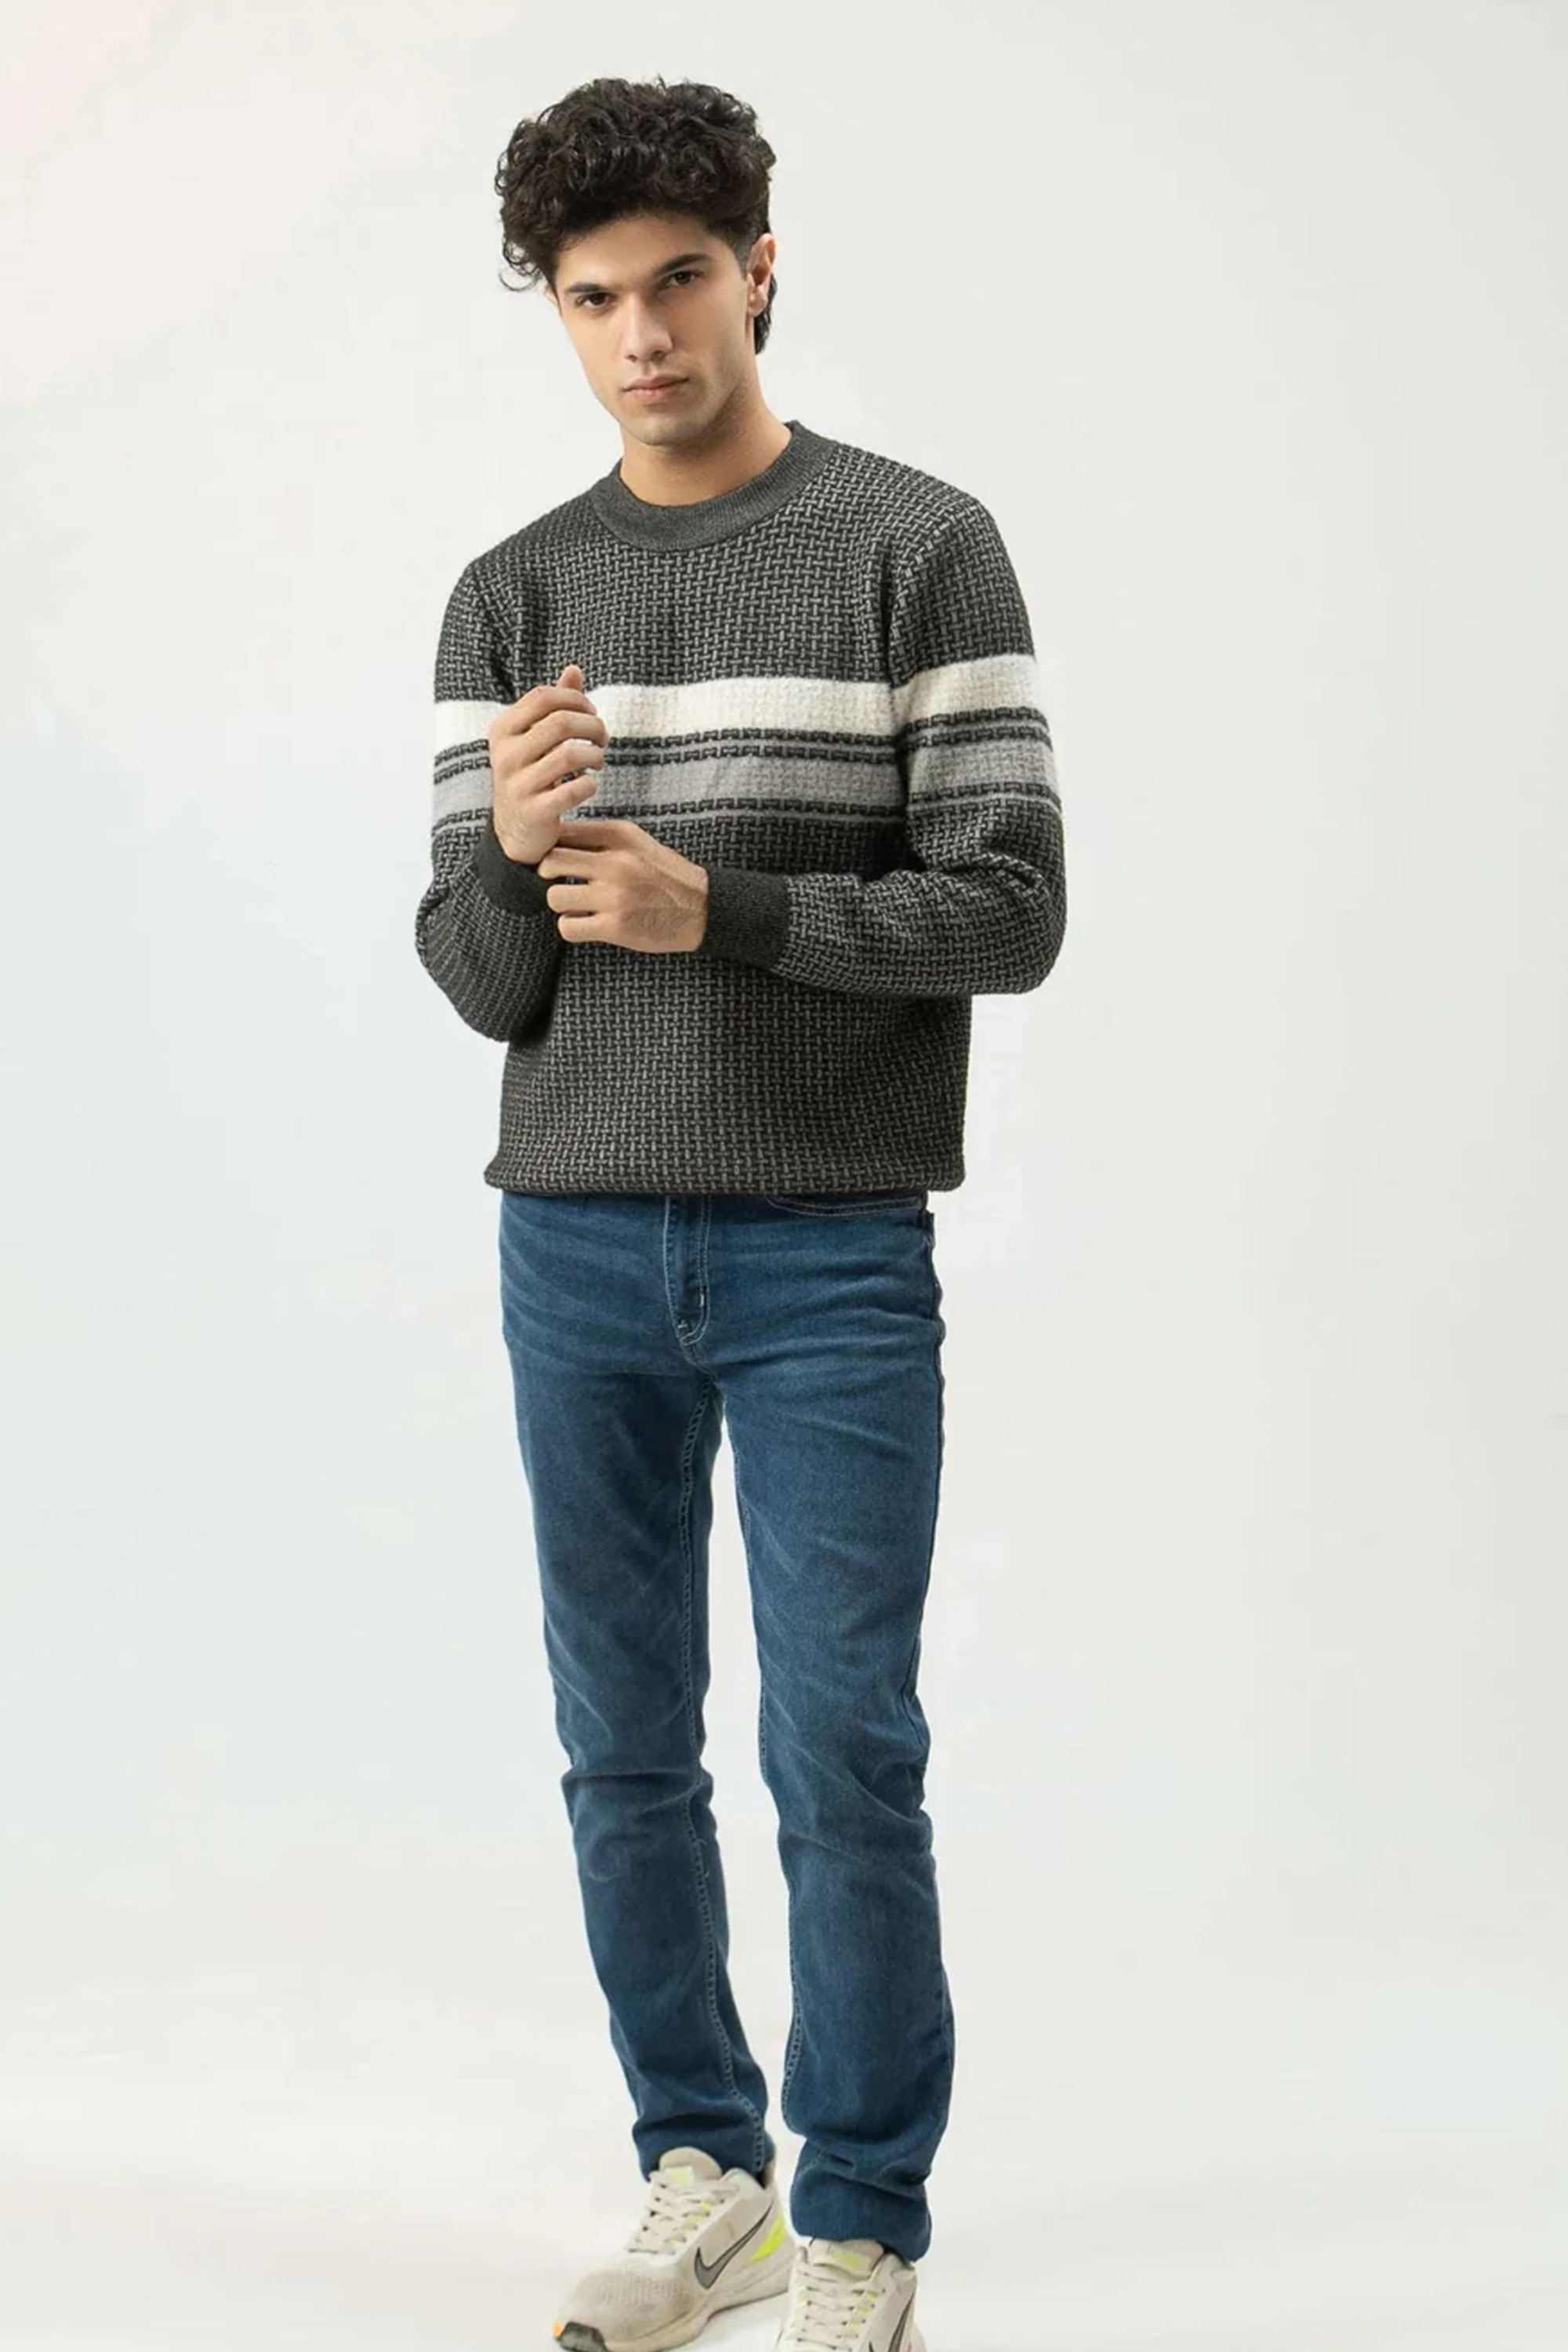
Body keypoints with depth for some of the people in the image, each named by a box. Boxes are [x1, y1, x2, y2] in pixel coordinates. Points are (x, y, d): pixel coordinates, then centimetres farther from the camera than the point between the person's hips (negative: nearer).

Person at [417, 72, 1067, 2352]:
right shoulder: (510, 599, 8)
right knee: (629, 1752, 10)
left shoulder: (923, 547, -2)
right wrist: (512, 845, -19)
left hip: (832, 1249, -3)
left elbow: (1012, 908, -7)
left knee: (843, 1756, -2)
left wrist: (711, 906, -19)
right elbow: (484, 983, 4)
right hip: (576, 1246, 4)